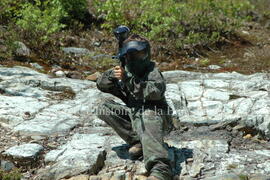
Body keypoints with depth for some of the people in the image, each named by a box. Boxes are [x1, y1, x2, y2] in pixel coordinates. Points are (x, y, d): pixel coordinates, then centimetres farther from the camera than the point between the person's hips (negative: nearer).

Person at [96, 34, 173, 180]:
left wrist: (128, 79, -30)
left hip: (152, 113, -7)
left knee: (146, 124, -41)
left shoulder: (152, 71, -6)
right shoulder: (125, 70, 13)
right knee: (103, 108, -7)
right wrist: (112, 75, -13)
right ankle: (137, 141, -14)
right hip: (133, 114, 7)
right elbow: (101, 85, 10)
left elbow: (155, 91, -26)